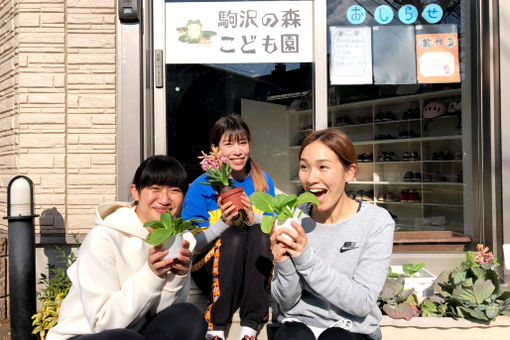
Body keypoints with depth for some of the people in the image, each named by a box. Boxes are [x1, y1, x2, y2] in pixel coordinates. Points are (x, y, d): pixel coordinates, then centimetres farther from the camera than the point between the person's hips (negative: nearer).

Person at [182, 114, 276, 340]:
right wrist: (224, 222, -25)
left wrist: (253, 218, -20)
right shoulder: (200, 187, -7)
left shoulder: (263, 182, 2)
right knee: (234, 235, -30)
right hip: (210, 269, -2)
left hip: (253, 270, 3)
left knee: (259, 234, -27)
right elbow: (193, 244, -9)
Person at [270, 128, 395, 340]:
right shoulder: (294, 219, -3)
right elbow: (287, 302, -1)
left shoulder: (377, 222, -10)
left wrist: (306, 257, -23)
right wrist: (284, 263, -21)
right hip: (298, 323, 2)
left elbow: (363, 303, -15)